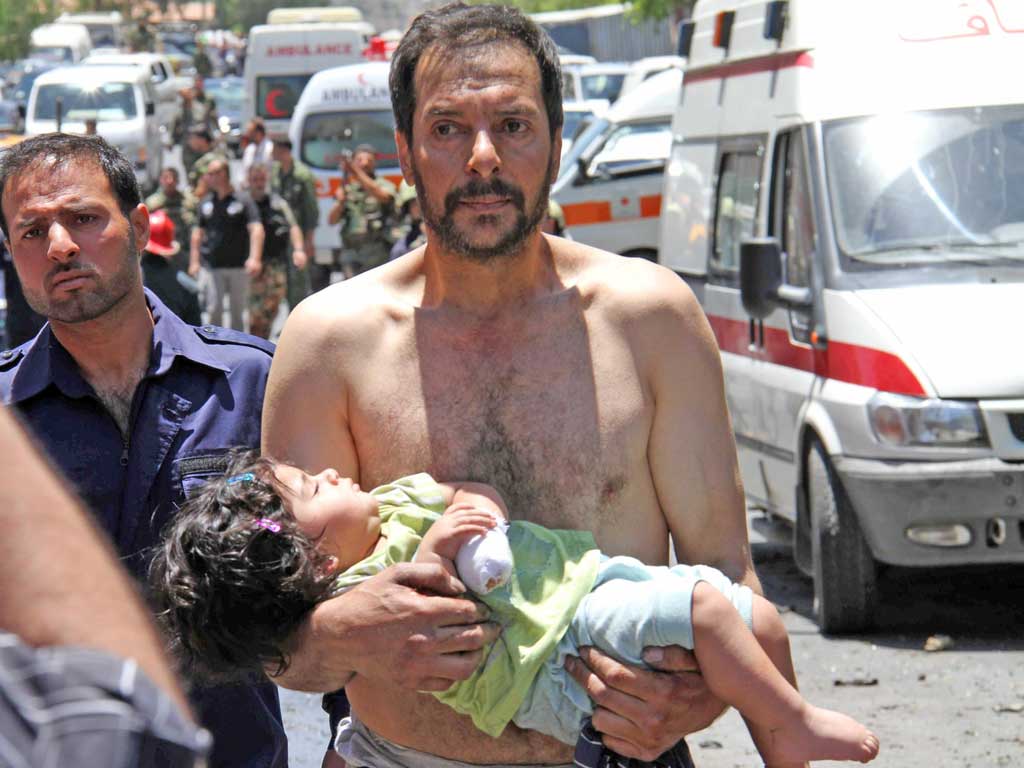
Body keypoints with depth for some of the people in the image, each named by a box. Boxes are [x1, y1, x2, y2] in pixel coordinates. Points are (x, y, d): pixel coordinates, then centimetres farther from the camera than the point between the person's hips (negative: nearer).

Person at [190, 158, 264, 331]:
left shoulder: (243, 202, -4)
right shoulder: (205, 203, 9)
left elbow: (256, 229, -14)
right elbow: (198, 232, 13)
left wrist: (254, 258, -28)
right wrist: (194, 261, 3)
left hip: (239, 265, -2)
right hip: (213, 266, 2)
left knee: (238, 311, 7)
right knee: (214, 310, -5)